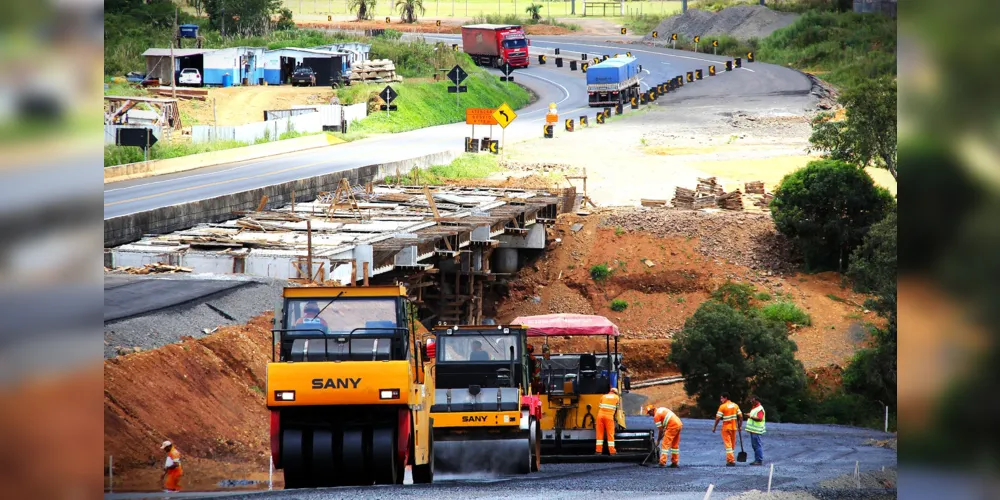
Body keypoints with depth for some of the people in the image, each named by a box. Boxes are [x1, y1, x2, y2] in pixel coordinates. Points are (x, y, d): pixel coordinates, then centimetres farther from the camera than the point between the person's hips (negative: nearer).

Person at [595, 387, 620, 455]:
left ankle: (599, 450, 4)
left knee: (600, 433, 6)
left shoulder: (603, 397, 16)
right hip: (609, 416, -2)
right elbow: (617, 409, 19)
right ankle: (612, 451, 0)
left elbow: (599, 407, 14)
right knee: (610, 434, 2)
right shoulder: (617, 397, 11)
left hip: (600, 415, 2)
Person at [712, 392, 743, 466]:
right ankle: (730, 459, 20)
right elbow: (740, 416, 5)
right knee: (732, 444, 14)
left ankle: (731, 461, -9)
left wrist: (714, 427, -1)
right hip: (734, 427, 5)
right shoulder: (735, 405, 6)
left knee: (728, 444, -3)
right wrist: (740, 426, 13)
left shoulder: (722, 406, -11)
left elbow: (718, 418, -12)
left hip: (726, 428, -5)